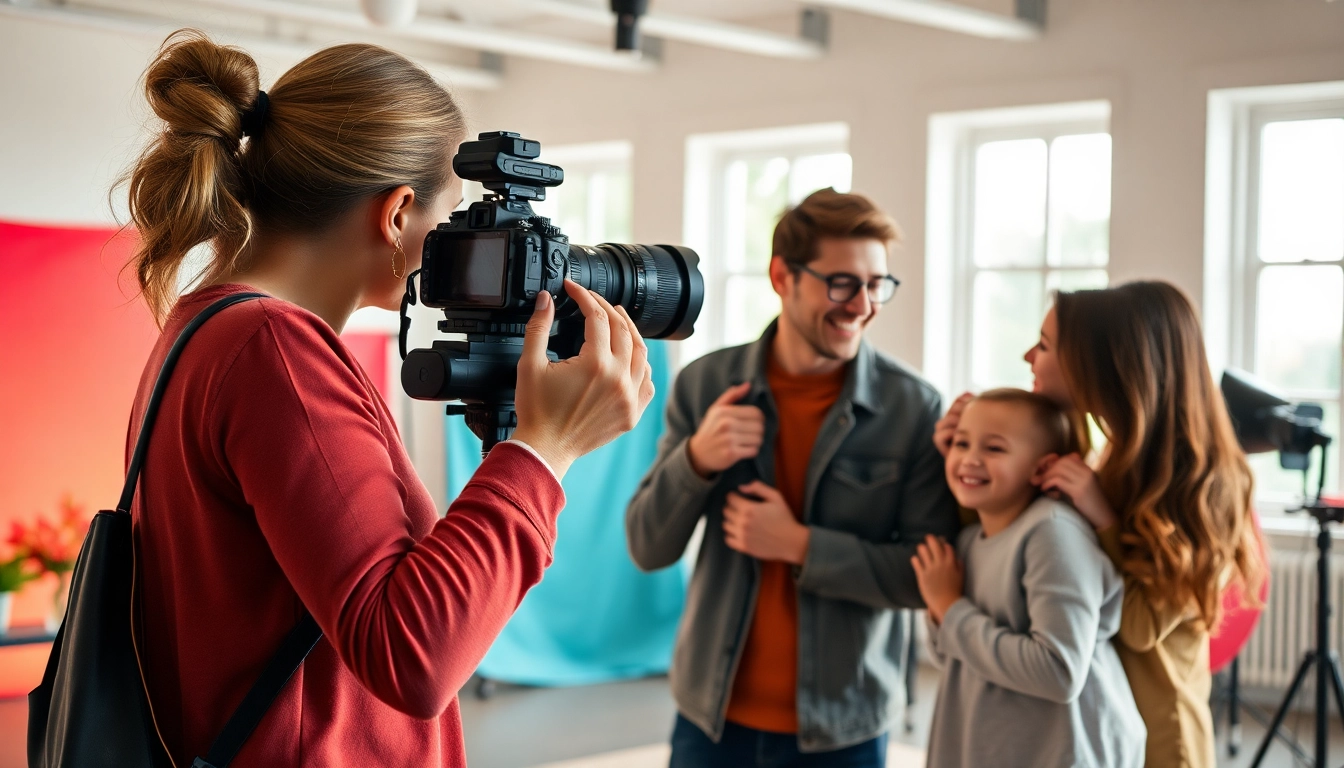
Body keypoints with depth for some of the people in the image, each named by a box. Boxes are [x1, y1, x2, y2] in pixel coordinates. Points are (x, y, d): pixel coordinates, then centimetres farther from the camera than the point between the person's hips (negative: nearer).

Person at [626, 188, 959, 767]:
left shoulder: (914, 408, -10)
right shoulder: (706, 384, -4)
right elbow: (648, 550, -2)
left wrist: (801, 546, -20)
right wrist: (696, 459, -19)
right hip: (712, 717, 2)